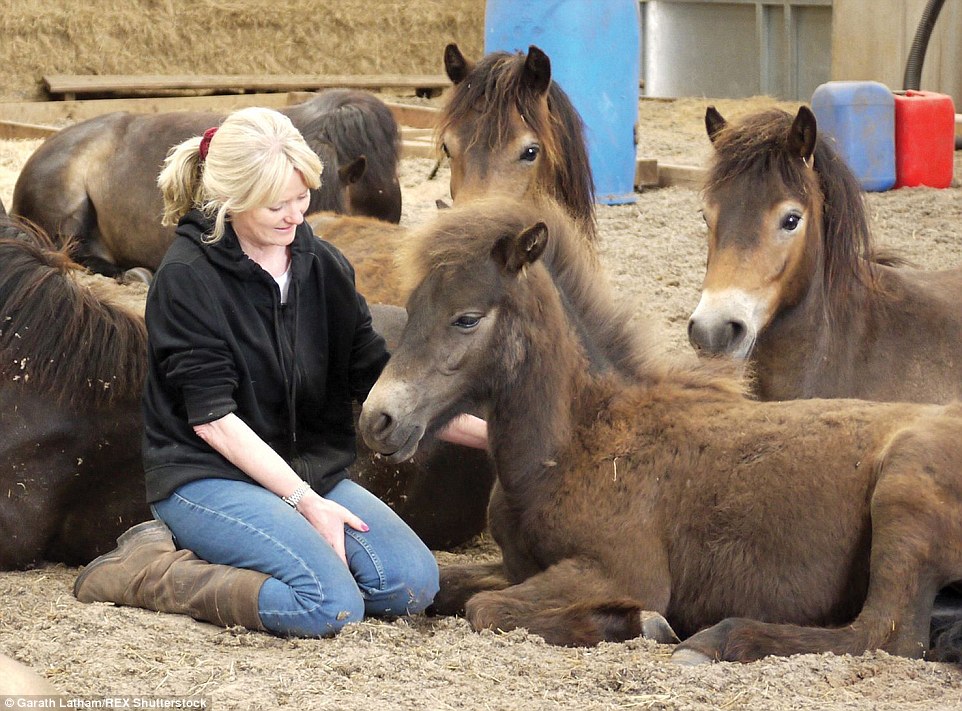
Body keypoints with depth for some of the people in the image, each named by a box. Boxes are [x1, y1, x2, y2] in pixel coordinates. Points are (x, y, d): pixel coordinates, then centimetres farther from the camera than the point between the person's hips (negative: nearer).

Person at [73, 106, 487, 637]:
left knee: (413, 584, -14)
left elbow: (380, 384, 8)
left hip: (313, 470, 7)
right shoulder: (187, 278, -12)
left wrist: (486, 433, -3)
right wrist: (303, 500, -18)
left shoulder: (324, 266, 6)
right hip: (208, 475, -7)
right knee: (332, 604, -27)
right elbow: (213, 419, -15)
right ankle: (153, 568, -9)